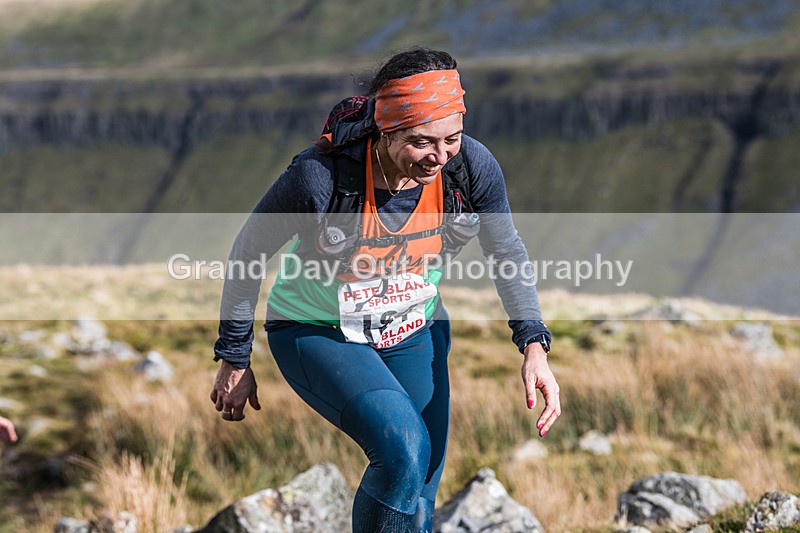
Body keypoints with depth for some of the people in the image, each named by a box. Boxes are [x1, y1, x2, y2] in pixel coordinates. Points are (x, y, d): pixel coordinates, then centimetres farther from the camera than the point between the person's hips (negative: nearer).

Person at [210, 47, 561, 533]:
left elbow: (507, 252, -1)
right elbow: (248, 254, -15)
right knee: (403, 448, -30)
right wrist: (235, 360, -6)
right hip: (318, 333, -5)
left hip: (415, 330, 5)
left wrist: (534, 347, -11)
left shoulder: (473, 166, -21)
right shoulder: (320, 177, -32)